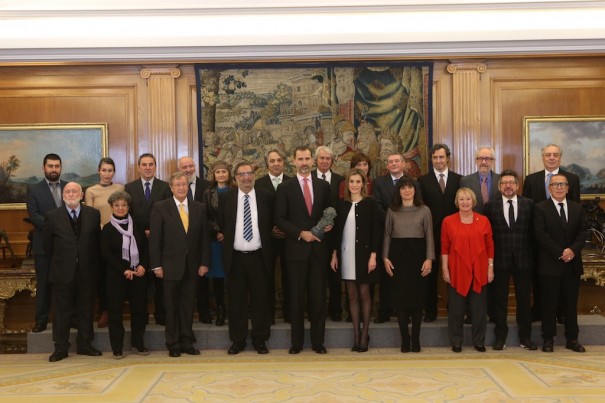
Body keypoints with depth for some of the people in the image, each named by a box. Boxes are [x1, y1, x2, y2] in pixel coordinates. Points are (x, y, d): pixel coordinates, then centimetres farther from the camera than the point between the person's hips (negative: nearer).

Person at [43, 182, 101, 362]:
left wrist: (92, 263, 6)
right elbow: (48, 245, 5)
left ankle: (84, 345, 23)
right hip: (62, 272, -1)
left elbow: (97, 241, 7)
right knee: (62, 312, 7)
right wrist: (58, 262, 7)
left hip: (86, 272, 1)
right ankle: (61, 348, 18)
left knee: (85, 310, 10)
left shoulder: (93, 214, 2)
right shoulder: (52, 216, -1)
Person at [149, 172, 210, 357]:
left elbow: (205, 237, 6)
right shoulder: (160, 208, -2)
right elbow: (155, 238, -4)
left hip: (191, 266, 3)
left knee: (188, 306, 9)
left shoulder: (199, 208, 6)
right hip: (170, 265, -2)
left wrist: (204, 263, 1)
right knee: (171, 306, 6)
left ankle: (187, 342, 19)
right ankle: (173, 344, 17)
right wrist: (156, 265, -9)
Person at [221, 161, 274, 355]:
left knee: (260, 300, 6)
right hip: (235, 257, 1)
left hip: (259, 257, 0)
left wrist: (267, 248, 6)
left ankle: (260, 340, 18)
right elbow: (222, 225, 11)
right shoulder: (227, 198, 3)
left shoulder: (266, 197, 2)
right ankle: (237, 340, 19)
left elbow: (272, 224, 10)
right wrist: (226, 240, 4)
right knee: (236, 301, 7)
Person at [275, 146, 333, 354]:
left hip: (319, 248, 2)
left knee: (318, 296, 5)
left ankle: (318, 341, 16)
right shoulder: (285, 188, 1)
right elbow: (280, 219, -3)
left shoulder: (323, 186, 8)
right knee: (297, 297, 5)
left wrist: (329, 224, -6)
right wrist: (300, 233, -13)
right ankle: (296, 341, 16)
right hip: (297, 248, -1)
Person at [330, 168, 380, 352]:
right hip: (346, 253, 3)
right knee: (352, 294, 6)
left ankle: (365, 334, 12)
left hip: (363, 253, -3)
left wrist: (373, 255, -13)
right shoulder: (342, 204, 8)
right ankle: (356, 333, 13)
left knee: (364, 293, 2)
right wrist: (334, 254, 6)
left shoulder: (370, 203, -2)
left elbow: (376, 230, -6)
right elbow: (338, 230, 11)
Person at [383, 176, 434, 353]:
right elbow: (387, 235, 7)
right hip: (398, 255, 1)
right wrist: (385, 258, -2)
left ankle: (416, 339, 11)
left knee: (417, 297, 2)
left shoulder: (424, 210, 4)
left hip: (417, 254, -1)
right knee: (400, 298, 1)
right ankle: (404, 339, 9)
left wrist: (429, 259, -7)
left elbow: (429, 236, 2)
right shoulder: (392, 211, 7)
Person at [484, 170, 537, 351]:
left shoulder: (529, 204, 3)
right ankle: (501, 336, 17)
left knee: (524, 299, 9)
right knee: (499, 299, 7)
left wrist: (532, 254, -1)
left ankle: (525, 337, 21)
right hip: (500, 260, -1)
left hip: (523, 259, 1)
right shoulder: (490, 206, 1)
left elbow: (533, 231, 4)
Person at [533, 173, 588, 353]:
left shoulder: (577, 207, 11)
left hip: (572, 263, 4)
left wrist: (573, 250, -12)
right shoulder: (540, 208, -2)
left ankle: (572, 339, 19)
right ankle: (548, 338, 12)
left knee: (571, 302, 9)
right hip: (550, 264, -4)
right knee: (549, 303, 2)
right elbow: (541, 234, -10)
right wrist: (560, 253, -15)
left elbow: (582, 232, 5)